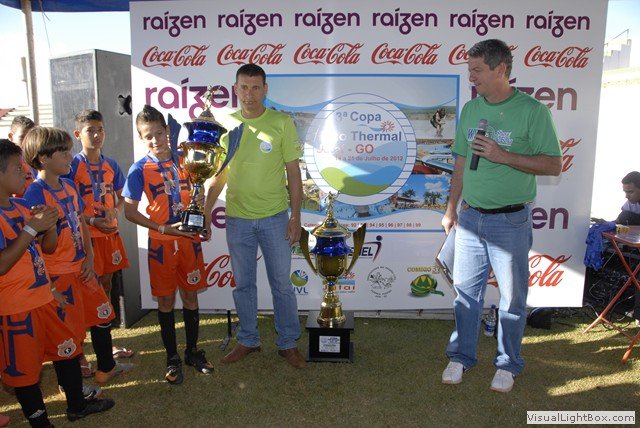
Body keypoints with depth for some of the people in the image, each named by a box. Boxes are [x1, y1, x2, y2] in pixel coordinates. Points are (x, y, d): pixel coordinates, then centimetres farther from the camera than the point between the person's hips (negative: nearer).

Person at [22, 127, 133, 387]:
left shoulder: (69, 186, 6)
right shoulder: (35, 193, -18)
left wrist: (89, 257, 3)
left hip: (81, 267, 8)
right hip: (58, 274, -8)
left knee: (102, 316, 18)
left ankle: (106, 368, 38)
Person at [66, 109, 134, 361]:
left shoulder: (111, 165, 7)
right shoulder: (73, 165, -7)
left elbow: (120, 197, 15)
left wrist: (115, 213, -6)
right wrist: (92, 221, -20)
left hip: (110, 233, 5)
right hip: (86, 235, -5)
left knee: (106, 285, 13)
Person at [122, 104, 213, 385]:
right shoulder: (140, 169, -6)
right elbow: (130, 212, -7)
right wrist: (164, 228, -15)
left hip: (189, 240, 3)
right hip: (161, 243, -2)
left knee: (190, 296, 11)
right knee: (166, 300, 7)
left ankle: (193, 351, 28)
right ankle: (172, 358, 23)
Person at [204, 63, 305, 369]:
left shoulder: (281, 123, -4)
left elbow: (293, 172, -3)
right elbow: (218, 173, 10)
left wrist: (296, 216, -7)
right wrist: (206, 211, 7)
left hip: (275, 217, -2)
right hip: (237, 218, 3)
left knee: (282, 283, 7)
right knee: (243, 284, 13)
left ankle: (288, 344, 23)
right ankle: (248, 341, 30)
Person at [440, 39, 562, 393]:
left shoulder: (532, 110, -9)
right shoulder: (470, 109, 6)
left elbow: (554, 165, -10)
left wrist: (503, 155, -21)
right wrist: (451, 208, 13)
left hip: (510, 220, -4)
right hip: (470, 217, 5)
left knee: (512, 296, 9)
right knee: (466, 290, 12)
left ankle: (508, 364, 27)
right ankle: (461, 356, 28)